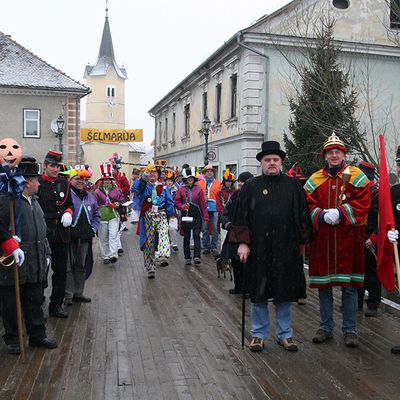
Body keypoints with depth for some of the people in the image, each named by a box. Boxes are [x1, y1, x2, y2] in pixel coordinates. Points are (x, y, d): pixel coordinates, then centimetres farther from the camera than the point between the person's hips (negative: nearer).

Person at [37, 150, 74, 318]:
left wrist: (68, 213, -2)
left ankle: (56, 305, 26)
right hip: (43, 234, -5)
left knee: (61, 271, 12)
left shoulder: (64, 183, 9)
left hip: (62, 234, 5)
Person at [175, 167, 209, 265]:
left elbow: (203, 204, 2)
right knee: (186, 237, 8)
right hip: (185, 216, 1)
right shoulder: (181, 189, 2)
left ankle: (197, 256, -9)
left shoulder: (198, 189, 2)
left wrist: (205, 216, 0)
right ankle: (187, 258, 17)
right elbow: (176, 202, 5)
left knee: (196, 236, -7)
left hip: (196, 216, -1)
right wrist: (182, 206, -15)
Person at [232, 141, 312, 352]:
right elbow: (241, 216, 1)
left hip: (286, 250, 1)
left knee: (285, 293, 10)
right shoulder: (250, 186, 3)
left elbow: (302, 216, 7)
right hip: (258, 250, 0)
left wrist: (301, 241, 4)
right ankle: (259, 334, 23)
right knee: (259, 292, 8)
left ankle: (284, 334, 26)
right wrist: (242, 243, -7)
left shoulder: (293, 185, 5)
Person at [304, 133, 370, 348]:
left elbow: (363, 203, -5)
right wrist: (323, 215, -13)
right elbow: (309, 206, 4)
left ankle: (350, 330, 17)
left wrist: (340, 212, -16)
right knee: (323, 285, 7)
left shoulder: (357, 176, 3)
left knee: (349, 286, 4)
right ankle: (326, 328, 22)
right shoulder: (315, 179, 8)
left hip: (348, 238, -2)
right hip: (322, 239, 2)